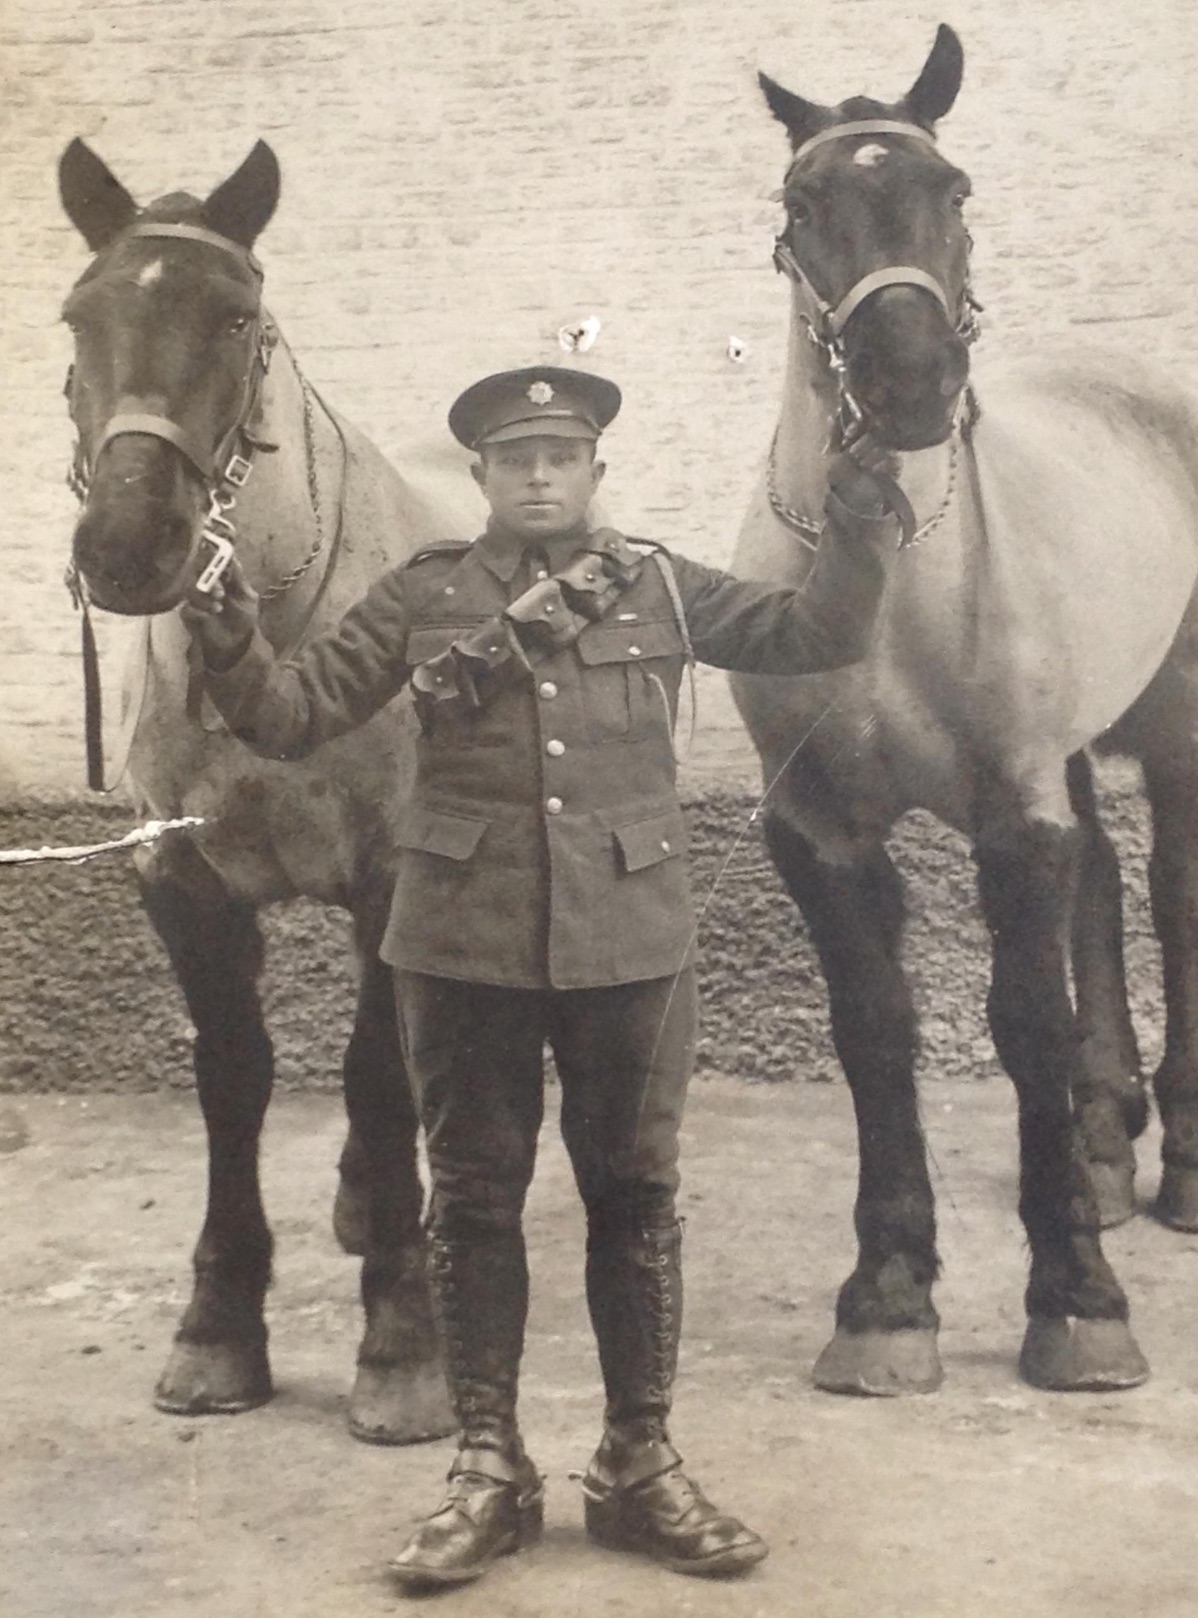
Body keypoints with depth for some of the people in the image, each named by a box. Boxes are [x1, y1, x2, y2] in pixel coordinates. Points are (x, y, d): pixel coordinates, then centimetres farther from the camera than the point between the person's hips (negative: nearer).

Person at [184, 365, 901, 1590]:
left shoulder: (660, 587, 6)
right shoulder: (423, 595, 3)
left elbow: (815, 635, 5)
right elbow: (296, 715, 1)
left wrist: (855, 532, -10)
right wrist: (230, 652, -17)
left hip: (630, 941, 1)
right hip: (465, 944, 0)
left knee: (635, 1197, 9)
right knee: (473, 1200, 8)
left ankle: (640, 1464, 24)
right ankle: (487, 1470, 22)